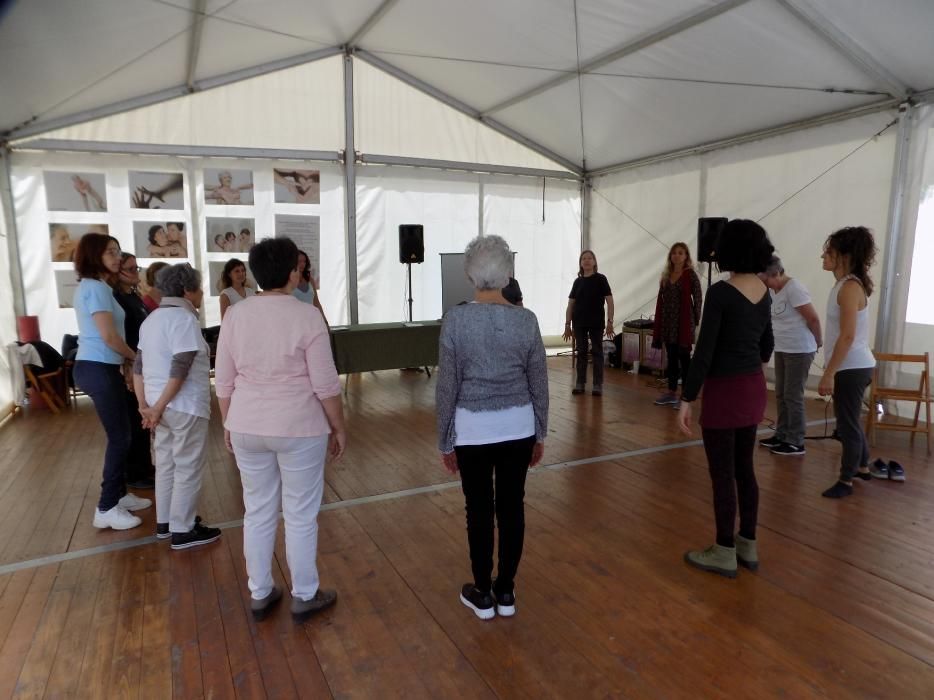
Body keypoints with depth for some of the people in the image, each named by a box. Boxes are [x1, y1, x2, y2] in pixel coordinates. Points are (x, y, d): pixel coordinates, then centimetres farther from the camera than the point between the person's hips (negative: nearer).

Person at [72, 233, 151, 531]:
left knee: (119, 435, 15)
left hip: (101, 367, 10)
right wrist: (136, 357, -4)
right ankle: (106, 508, 3)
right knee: (119, 437, -4)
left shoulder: (92, 286, 18)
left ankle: (119, 494, 26)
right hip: (99, 369, -10)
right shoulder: (96, 287, -15)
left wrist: (125, 363, 12)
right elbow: (109, 335, -20)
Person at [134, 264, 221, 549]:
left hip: (161, 405, 9)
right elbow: (180, 369, -22)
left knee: (166, 464, 19)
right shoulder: (184, 318, -15)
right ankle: (182, 530, 11)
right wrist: (159, 407, -14)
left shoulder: (152, 319, 13)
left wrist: (145, 405, 6)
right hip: (185, 407, -9)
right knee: (188, 468, 2)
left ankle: (165, 522, 30)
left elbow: (138, 366, 11)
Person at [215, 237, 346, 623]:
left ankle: (260, 594, 29)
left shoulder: (234, 315, 0)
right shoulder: (307, 317, -13)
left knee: (258, 513, 16)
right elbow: (326, 384, -12)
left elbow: (224, 381, 5)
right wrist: (338, 428, -1)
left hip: (247, 428, 5)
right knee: (301, 515, 8)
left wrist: (228, 424, 17)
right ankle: (304, 597, 22)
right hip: (299, 429, -4)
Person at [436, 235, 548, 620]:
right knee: (512, 507, 13)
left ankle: (482, 595, 25)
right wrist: (540, 434, 14)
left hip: (472, 430, -2)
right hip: (518, 426, 3)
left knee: (479, 510, 10)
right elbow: (539, 384, 2)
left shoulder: (456, 319, -12)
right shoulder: (526, 319, -5)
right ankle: (506, 592, 27)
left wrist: (445, 440, 2)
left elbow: (447, 386, -8)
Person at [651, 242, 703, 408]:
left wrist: (695, 320, -6)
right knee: (671, 358, 11)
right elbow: (661, 300, 10)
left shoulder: (690, 275, -6)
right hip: (667, 322, 6)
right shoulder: (666, 275, 11)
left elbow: (698, 298, -6)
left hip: (684, 322, -5)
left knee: (684, 358, -1)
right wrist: (658, 322, 6)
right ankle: (671, 393, 18)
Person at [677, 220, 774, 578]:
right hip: (754, 388, 8)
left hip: (725, 390, -8)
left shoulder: (721, 292, -18)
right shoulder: (764, 292, 6)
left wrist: (686, 399, -14)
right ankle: (747, 546, 29)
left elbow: (704, 351, -19)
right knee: (744, 468, 17)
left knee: (722, 474, 4)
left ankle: (725, 554, 16)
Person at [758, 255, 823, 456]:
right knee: (781, 395, 12)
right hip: (782, 349, 8)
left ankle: (796, 443, 5)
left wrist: (818, 342, -3)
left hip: (799, 351, -8)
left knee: (793, 396, -3)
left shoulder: (794, 289, -18)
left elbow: (814, 319, -14)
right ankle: (782, 435, 23)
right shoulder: (772, 290, 8)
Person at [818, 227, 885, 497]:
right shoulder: (845, 284, 10)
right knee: (849, 420, 22)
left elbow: (848, 336, -24)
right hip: (851, 367, 10)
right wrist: (831, 370, 19)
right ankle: (862, 467, 40)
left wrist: (829, 374, -23)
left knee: (847, 423, 2)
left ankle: (846, 481, 15)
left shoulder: (850, 287, -19)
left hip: (852, 368, -10)